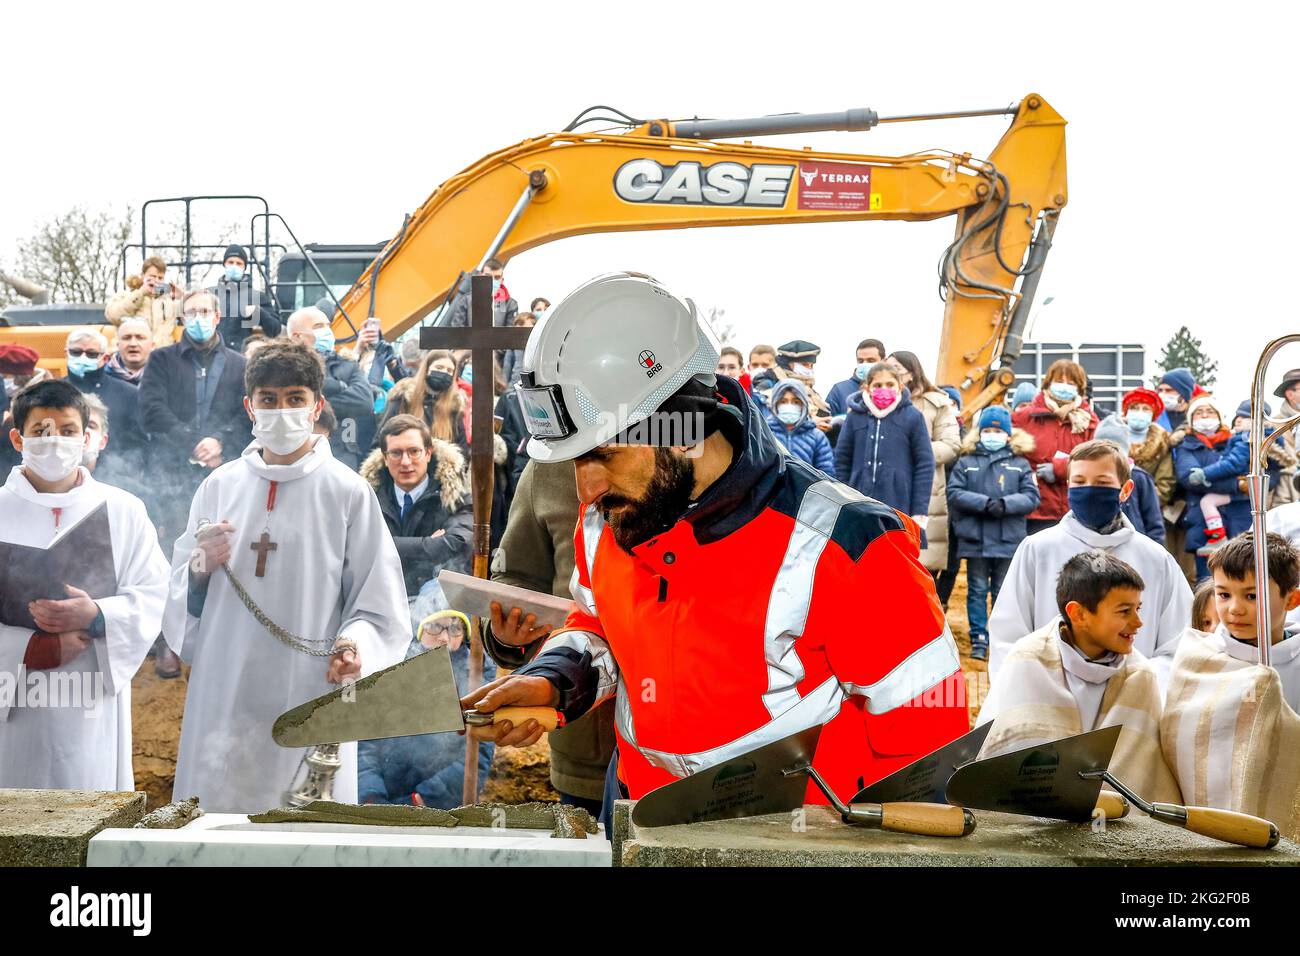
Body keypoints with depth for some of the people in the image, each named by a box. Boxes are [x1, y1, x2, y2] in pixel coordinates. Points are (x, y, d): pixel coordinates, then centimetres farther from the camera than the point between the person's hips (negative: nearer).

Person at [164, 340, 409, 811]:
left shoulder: (348, 492, 2)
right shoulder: (219, 486, 10)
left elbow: (378, 602, 1)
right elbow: (181, 603, 14)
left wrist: (355, 643, -18)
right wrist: (200, 569, -7)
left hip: (312, 696, -2)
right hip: (224, 696, 3)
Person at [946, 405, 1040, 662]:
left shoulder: (1020, 465, 7)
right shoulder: (965, 463, 7)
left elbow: (1031, 497, -3)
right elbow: (954, 493, -5)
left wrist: (1005, 504, -19)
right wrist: (984, 503, -16)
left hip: (1008, 541, 0)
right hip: (974, 540, 0)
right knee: (977, 591, 5)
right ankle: (978, 640, 10)